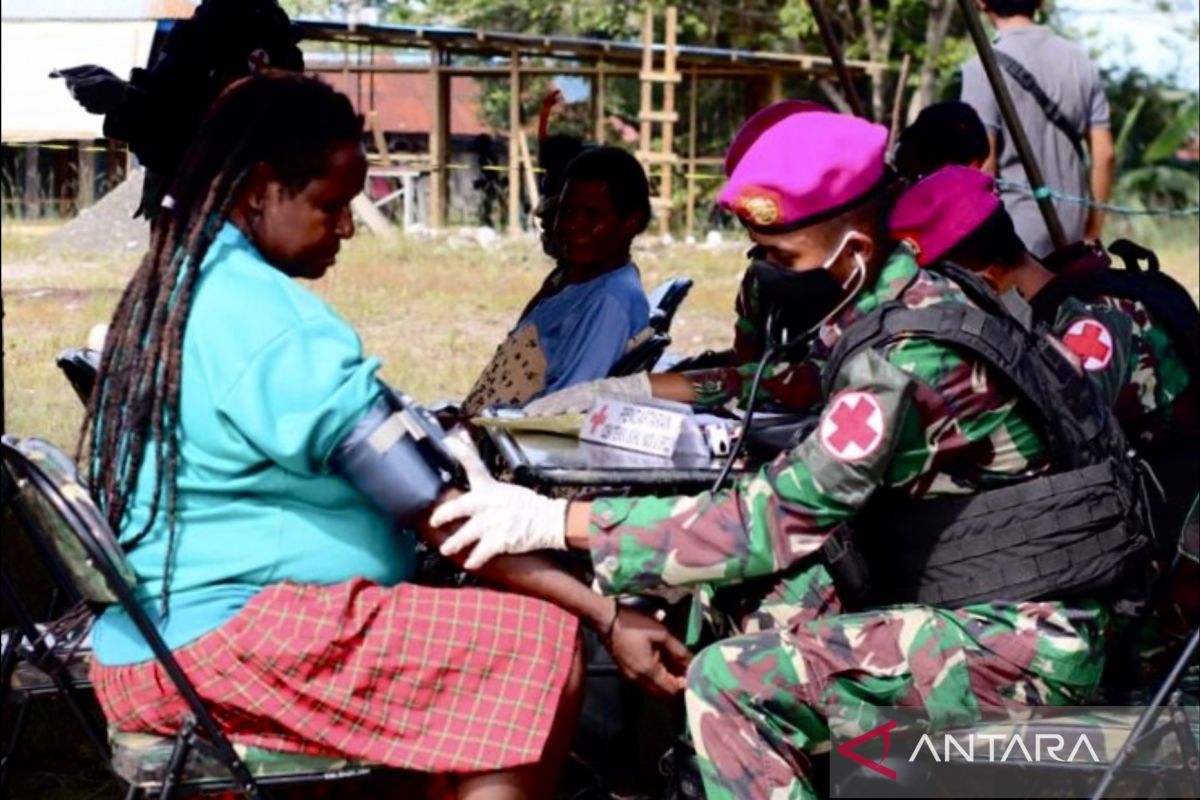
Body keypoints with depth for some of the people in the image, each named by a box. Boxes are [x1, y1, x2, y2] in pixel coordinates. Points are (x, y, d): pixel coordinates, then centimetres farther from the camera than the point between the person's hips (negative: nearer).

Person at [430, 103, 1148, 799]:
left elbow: (777, 520, -24)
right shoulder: (888, 307, 6)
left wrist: (554, 522, -21)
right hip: (975, 599, 10)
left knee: (735, 684, -19)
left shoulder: (912, 356, -23)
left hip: (1025, 641, -10)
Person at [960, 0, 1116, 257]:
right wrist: (1093, 228, 15)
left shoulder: (985, 68, -11)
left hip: (1012, 231, -5)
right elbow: (1104, 154, 6)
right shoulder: (1080, 62, 6)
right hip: (1069, 229, 5)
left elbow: (982, 165, -15)